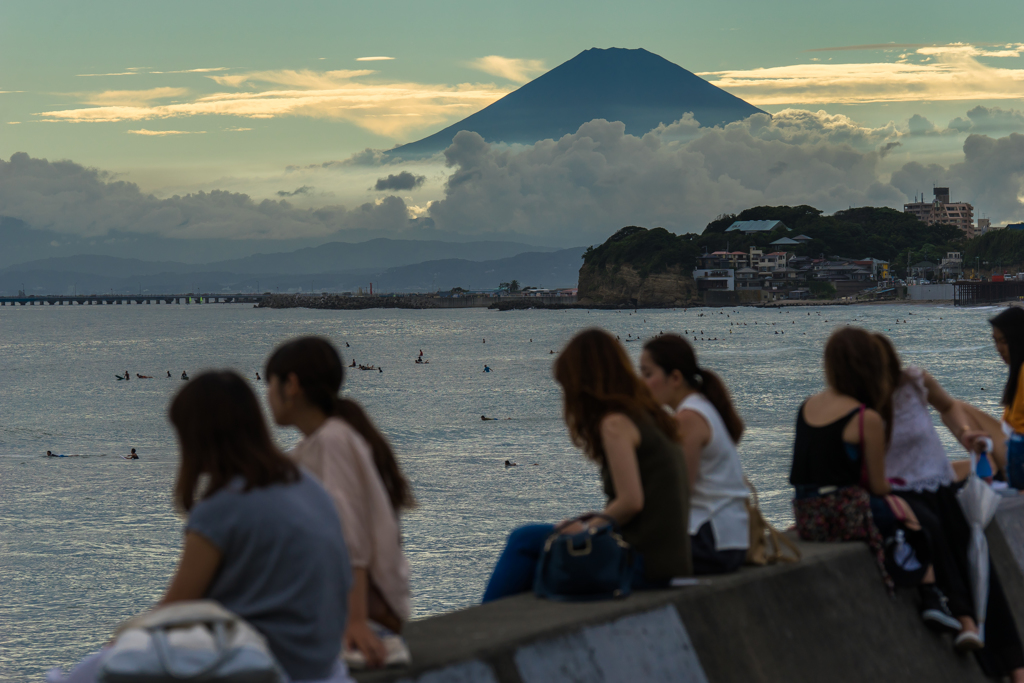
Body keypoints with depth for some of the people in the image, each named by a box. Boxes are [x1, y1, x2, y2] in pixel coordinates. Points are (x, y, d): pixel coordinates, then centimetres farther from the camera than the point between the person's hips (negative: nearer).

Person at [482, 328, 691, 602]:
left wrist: (586, 529, -5)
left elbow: (631, 501, -18)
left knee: (525, 541, -1)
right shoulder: (649, 415, 15)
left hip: (644, 563, -9)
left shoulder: (615, 423, -11)